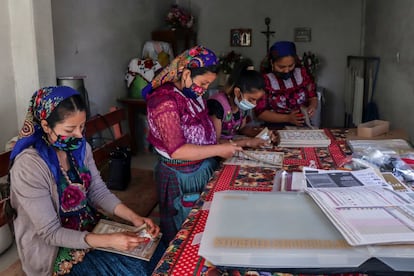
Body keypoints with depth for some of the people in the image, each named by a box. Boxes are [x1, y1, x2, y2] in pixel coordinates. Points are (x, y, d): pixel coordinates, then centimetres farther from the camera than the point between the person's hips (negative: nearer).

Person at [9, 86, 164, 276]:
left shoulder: (81, 147, -5)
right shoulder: (29, 166, -26)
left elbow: (99, 192, 1)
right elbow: (50, 233, -24)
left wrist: (134, 218, -15)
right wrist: (109, 241, -33)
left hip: (91, 227, 6)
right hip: (54, 249, -6)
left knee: (156, 255, -3)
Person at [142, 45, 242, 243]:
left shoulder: (194, 95, 4)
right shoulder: (165, 101, -23)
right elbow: (177, 150, -28)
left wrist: (230, 145, 3)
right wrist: (219, 150, -23)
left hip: (204, 167, 8)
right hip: (182, 176, -8)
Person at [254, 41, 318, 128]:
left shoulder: (302, 73, 1)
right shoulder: (265, 80, -10)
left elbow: (313, 97, 12)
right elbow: (260, 112, -9)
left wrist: (312, 106, -11)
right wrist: (288, 118, -19)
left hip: (303, 126, 2)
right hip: (276, 128, -2)